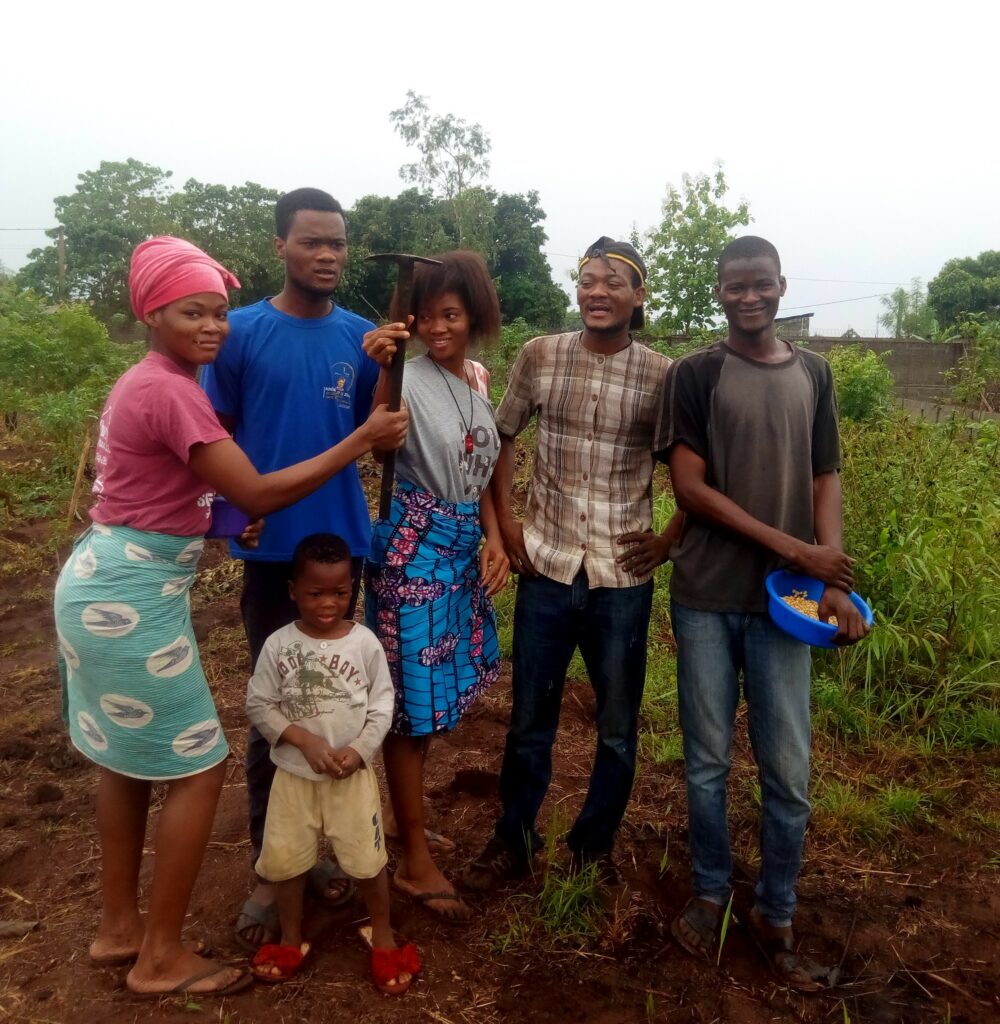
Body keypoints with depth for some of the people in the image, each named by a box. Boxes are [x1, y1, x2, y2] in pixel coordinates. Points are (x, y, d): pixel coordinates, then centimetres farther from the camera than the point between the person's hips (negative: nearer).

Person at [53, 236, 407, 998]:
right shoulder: (170, 391, -20)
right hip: (134, 598, -10)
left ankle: (119, 927, 34)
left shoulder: (150, 381, 12)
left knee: (128, 760, 19)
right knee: (200, 766, 1)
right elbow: (256, 494, -22)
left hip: (107, 586, 10)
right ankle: (162, 957, 15)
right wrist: (360, 442, -19)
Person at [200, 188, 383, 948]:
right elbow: (217, 434, 2)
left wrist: (390, 369, -11)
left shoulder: (361, 337, 3)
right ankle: (266, 867, 21)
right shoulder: (242, 331, -4)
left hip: (343, 541, 3)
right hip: (272, 544, -2)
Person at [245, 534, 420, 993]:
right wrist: (304, 740, -18)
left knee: (366, 858, 6)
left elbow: (382, 704, -3)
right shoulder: (278, 644, -10)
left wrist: (360, 749, -16)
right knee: (285, 858, 11)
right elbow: (258, 705, -7)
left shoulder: (364, 642, -10)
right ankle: (291, 939, 36)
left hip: (352, 774, -1)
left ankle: (382, 934, 31)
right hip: (294, 773, 1)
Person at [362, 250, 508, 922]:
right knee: (412, 702, 2)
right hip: (413, 550, -7)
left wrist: (494, 537, 4)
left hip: (462, 549, 8)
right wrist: (382, 372, -44)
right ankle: (417, 864, 15)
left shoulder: (477, 381, 10)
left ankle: (407, 818, 39)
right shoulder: (410, 376, -13)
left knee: (436, 697, 18)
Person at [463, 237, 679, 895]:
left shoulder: (662, 375, -4)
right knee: (531, 717, 13)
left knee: (619, 727, 12)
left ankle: (596, 846, 34)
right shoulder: (540, 357, -1)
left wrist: (671, 539, -2)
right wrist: (504, 519, 3)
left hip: (623, 575, 0)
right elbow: (503, 436, 10)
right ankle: (514, 840, 34)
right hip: (547, 566, 1)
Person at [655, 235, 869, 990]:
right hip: (705, 599, -2)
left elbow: (826, 479, 6)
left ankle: (777, 916, 26)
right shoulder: (694, 375, -1)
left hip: (783, 599, 2)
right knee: (707, 762, 9)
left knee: (789, 773, 6)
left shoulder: (814, 374, 9)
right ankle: (711, 895, 30)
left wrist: (834, 580, -9)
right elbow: (689, 487, -8)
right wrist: (793, 547, -13)